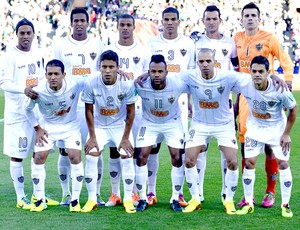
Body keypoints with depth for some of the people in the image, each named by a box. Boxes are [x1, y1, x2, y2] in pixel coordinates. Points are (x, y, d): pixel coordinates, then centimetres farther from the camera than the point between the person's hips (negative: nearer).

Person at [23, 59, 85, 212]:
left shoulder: (75, 85, -28)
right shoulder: (39, 91, -26)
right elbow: (27, 108, -5)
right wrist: (37, 128, -5)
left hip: (71, 126, -1)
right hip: (48, 126, 1)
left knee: (75, 157, -14)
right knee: (39, 158, -8)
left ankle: (75, 200, -2)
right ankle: (40, 200, 6)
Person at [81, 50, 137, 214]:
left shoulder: (127, 84, -21)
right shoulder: (91, 83, -20)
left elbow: (130, 111, -10)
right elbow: (89, 110, -9)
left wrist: (125, 138, -10)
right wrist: (92, 137, -9)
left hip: (121, 126, 0)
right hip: (99, 126, 1)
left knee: (127, 158, -11)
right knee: (91, 157, -13)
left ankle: (128, 199, 1)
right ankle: (91, 199, -2)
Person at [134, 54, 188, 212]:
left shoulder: (177, 85, -28)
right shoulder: (141, 86, -28)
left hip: (172, 123, 0)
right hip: (149, 123, 0)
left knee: (177, 158, -8)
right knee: (141, 157, -8)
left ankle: (175, 199, 6)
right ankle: (143, 199, 4)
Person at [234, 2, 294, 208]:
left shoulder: (269, 38, -6)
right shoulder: (237, 39, 7)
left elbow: (286, 62, -2)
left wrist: (287, 84, -13)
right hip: (246, 95, 4)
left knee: (269, 144, -4)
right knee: (245, 145, 4)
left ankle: (270, 193, 7)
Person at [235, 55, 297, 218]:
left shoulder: (279, 89, -29)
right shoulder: (244, 85, -25)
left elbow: (293, 110, -12)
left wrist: (286, 134, -9)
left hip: (277, 128, -2)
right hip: (255, 127, 2)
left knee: (283, 163, -4)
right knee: (249, 162, -5)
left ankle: (285, 205, 8)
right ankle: (249, 204, 6)